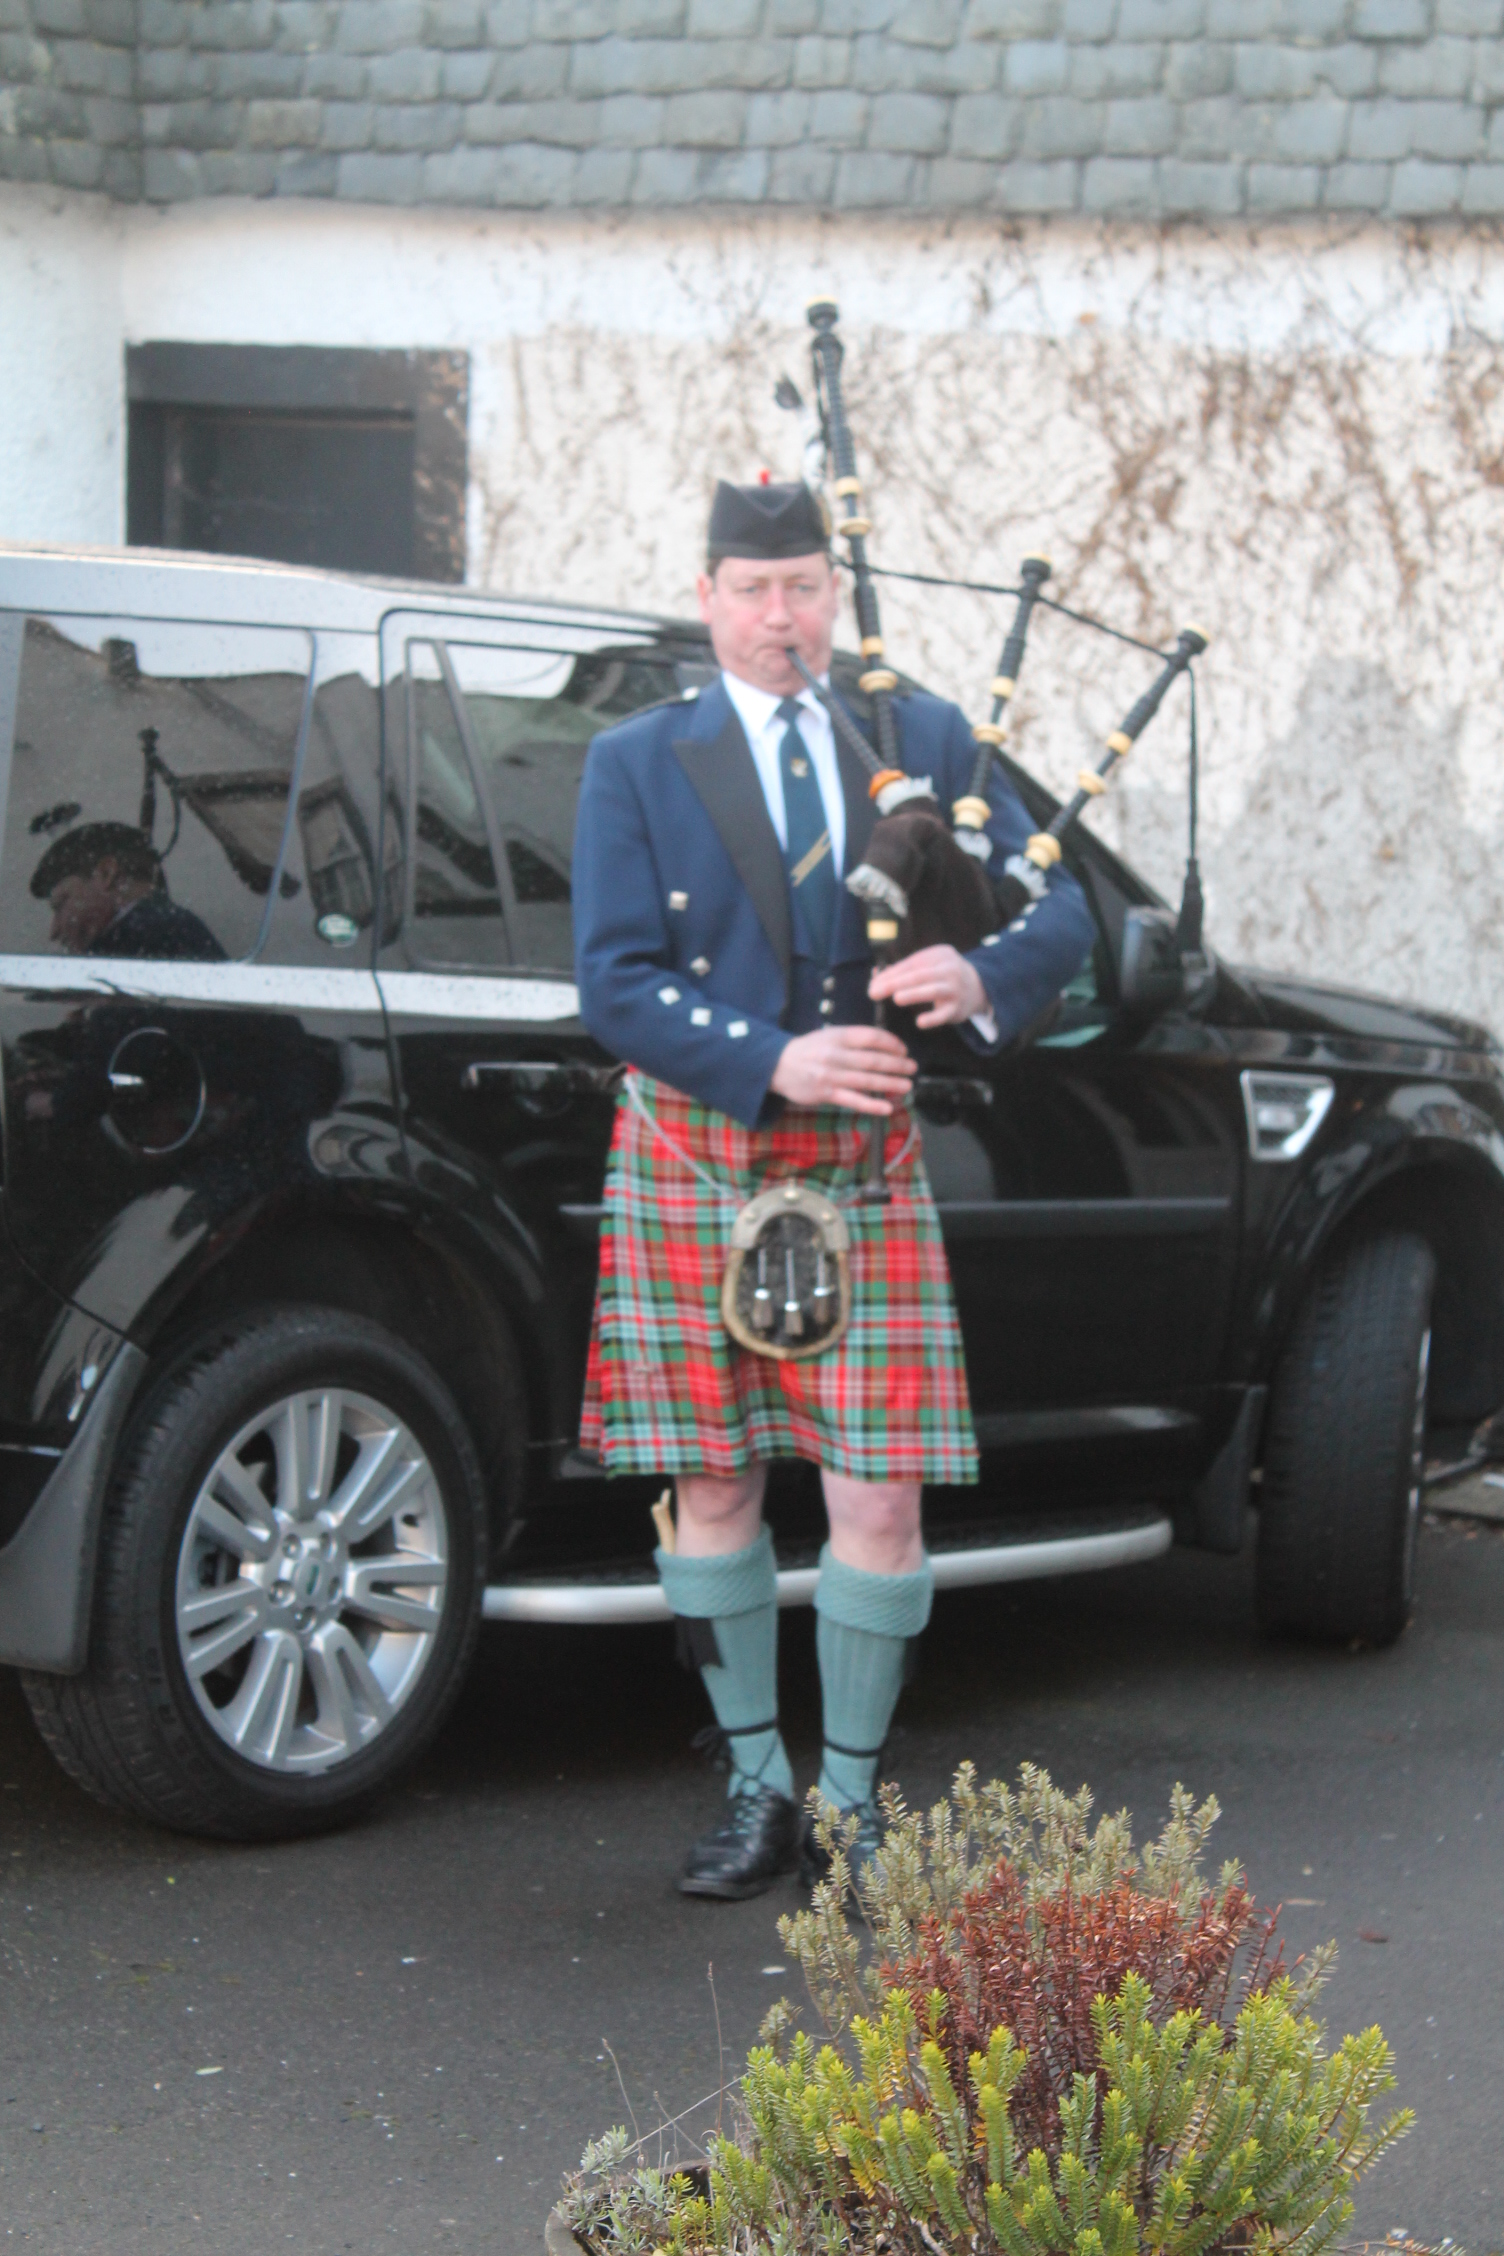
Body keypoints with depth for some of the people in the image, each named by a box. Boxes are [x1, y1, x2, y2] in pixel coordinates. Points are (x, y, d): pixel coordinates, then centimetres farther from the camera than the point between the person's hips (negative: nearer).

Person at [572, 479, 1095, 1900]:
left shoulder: (927, 740, 7)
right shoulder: (635, 766, 1)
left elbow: (1059, 905, 5)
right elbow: (615, 983, -7)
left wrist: (982, 974, -18)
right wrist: (773, 1061, -20)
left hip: (865, 1166, 1)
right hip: (694, 1164, -1)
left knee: (880, 1501, -5)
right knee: (714, 1484, 4)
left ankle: (849, 1798, 10)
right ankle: (757, 1793, 19)